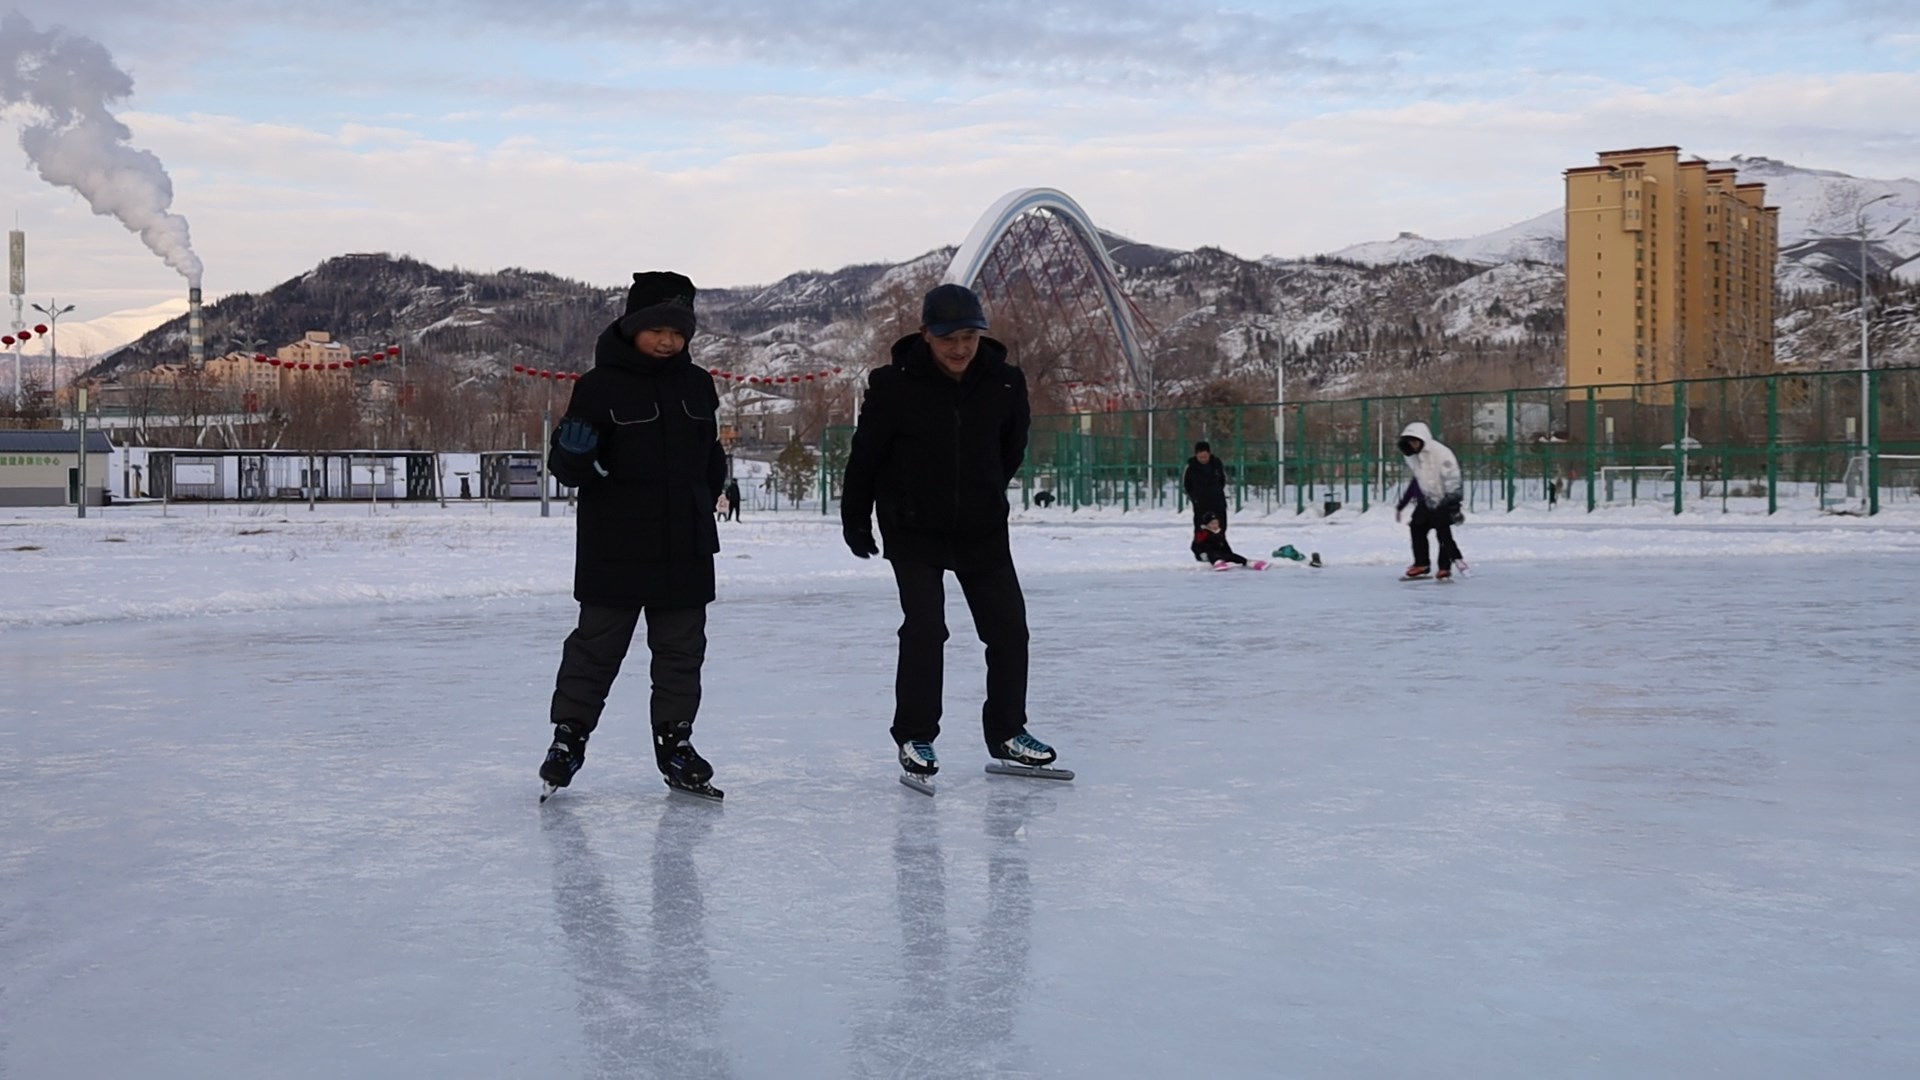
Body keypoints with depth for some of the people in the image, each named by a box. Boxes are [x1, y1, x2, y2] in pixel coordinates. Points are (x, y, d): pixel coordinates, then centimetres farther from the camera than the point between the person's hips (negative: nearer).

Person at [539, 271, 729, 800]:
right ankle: (569, 732, 17)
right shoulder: (600, 385, -7)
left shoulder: (697, 385, 9)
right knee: (597, 644, 4)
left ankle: (675, 738, 22)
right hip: (615, 547, -4)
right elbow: (567, 467, -7)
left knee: (682, 647, 10)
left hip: (685, 547, 5)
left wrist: (708, 500, 15)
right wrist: (573, 455, -28)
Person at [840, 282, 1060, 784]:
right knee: (924, 629, -11)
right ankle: (915, 737, 4)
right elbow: (864, 457, -6)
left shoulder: (1005, 384, -9)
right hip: (914, 531, -3)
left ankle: (1007, 732, 21)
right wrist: (855, 522, 2)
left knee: (1008, 627, 4)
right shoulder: (894, 385, -17)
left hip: (983, 530, 4)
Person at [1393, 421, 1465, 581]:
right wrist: (1401, 504, 20)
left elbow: (1452, 478, -22)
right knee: (1417, 528, 4)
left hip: (1444, 499, -7)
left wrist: (1453, 503, -25)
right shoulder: (1412, 456, 2)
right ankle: (1421, 564, 14)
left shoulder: (1440, 453, -21)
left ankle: (1445, 567, 1)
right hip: (1426, 499, 7)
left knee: (1443, 533, -8)